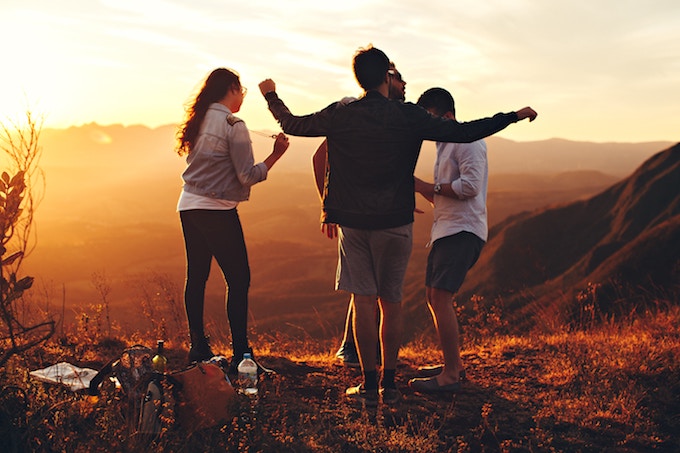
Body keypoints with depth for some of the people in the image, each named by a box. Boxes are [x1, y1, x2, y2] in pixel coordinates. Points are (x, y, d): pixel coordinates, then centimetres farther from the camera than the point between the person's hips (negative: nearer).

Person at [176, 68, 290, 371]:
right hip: (217, 210, -8)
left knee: (196, 277, 11)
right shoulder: (233, 124, -11)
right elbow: (248, 175, -13)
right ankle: (240, 353, -4)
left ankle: (198, 348, 18)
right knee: (238, 280, -3)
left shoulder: (199, 121, 11)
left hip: (188, 207, 8)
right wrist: (276, 154, -5)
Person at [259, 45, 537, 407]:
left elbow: (292, 125, 13)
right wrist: (514, 116, 2)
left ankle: (369, 385, 8)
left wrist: (271, 96, 31)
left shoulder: (339, 115, -1)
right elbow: (465, 132, -9)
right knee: (391, 303, 8)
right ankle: (389, 384, 14)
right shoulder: (408, 117, -8)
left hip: (352, 222, 1)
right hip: (395, 222, -1)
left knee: (363, 301, 5)